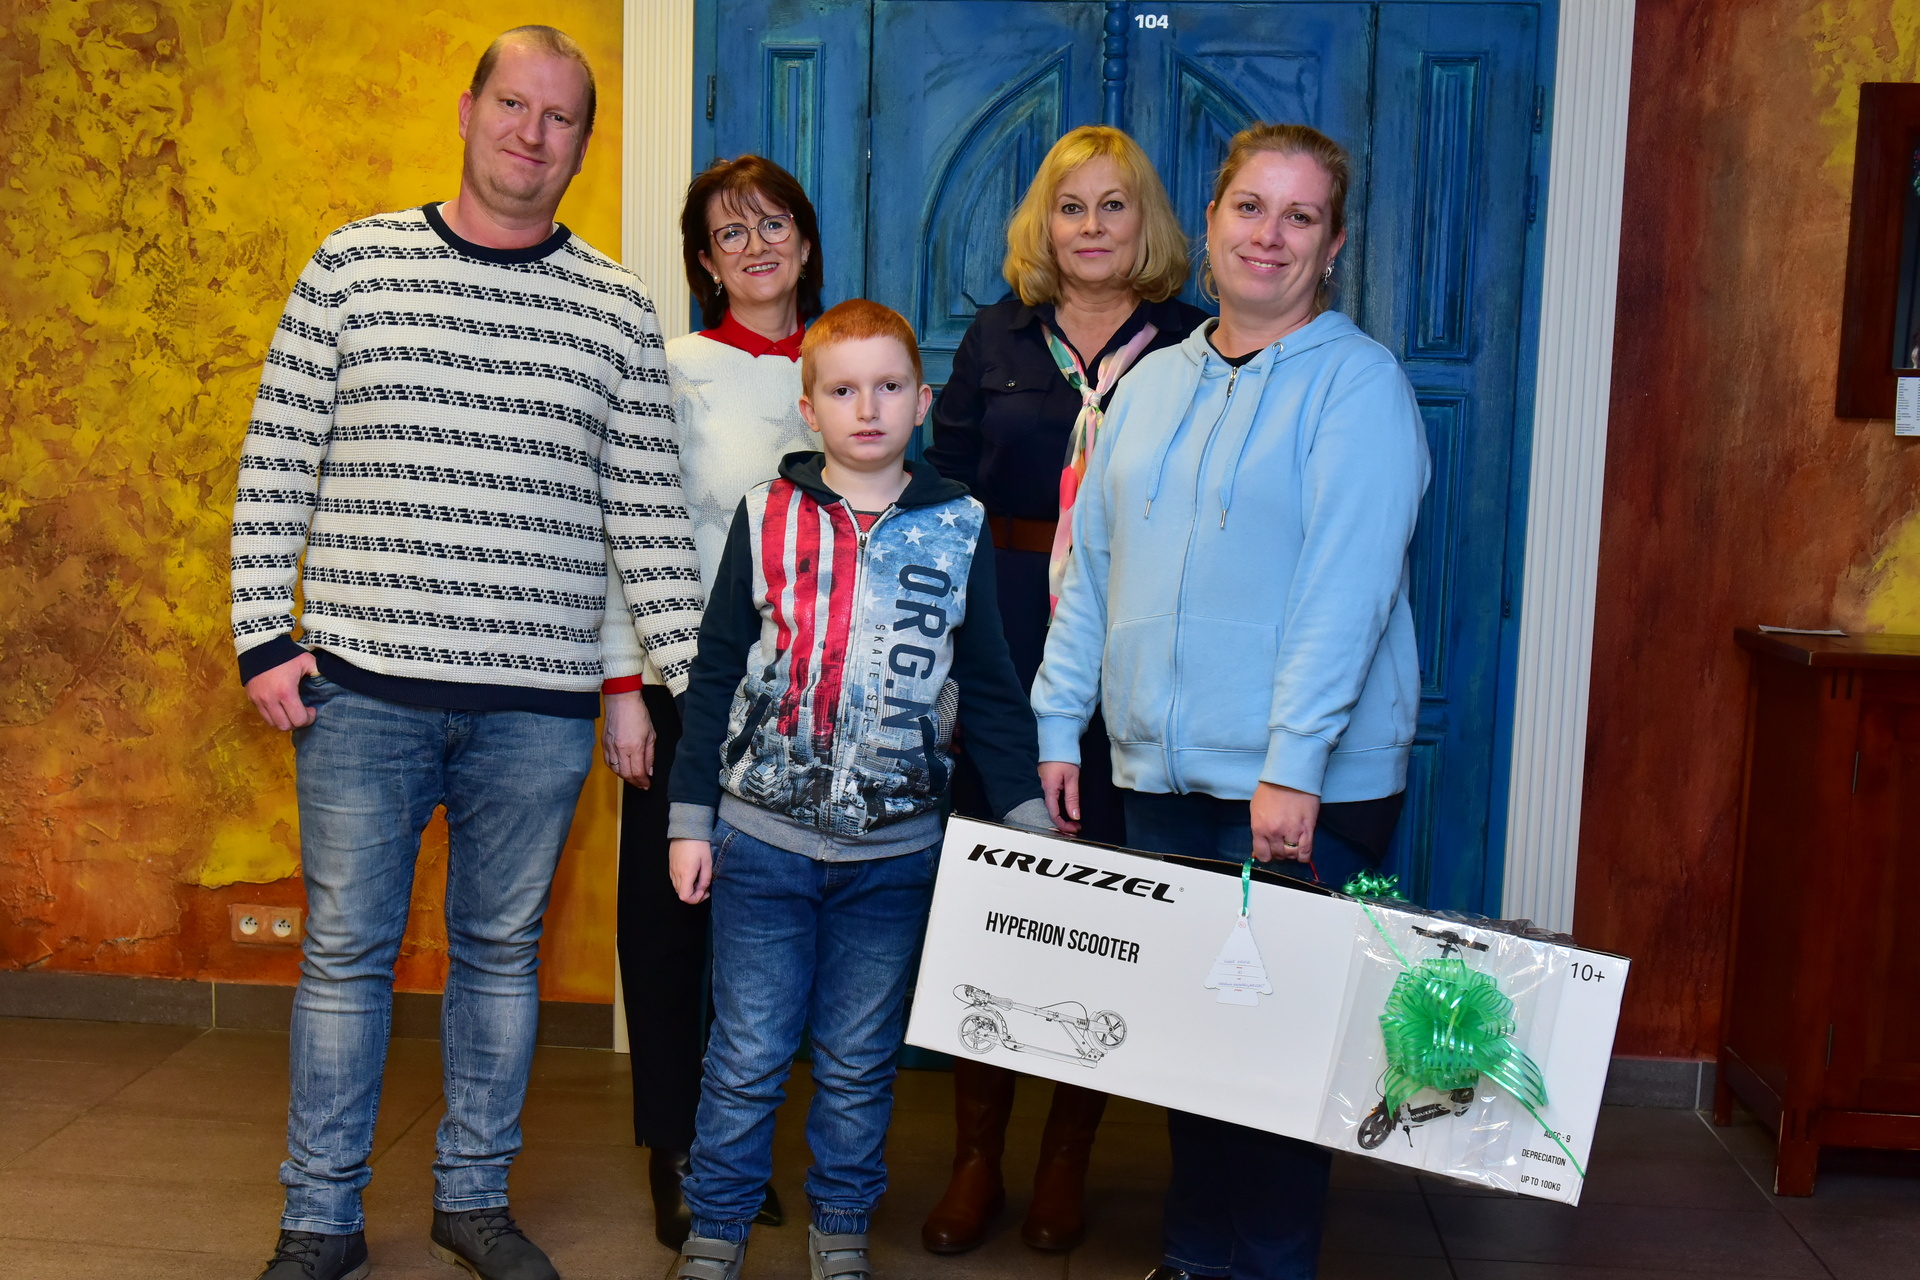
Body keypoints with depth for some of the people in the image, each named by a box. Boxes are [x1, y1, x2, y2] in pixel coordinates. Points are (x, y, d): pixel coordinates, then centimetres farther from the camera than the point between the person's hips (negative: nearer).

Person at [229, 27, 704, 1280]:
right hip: (363, 687, 0)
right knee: (346, 949, 8)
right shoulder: (355, 265, 3)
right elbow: (277, 464, 5)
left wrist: (678, 678, 0)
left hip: (538, 704, 1)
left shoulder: (617, 307, 5)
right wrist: (263, 636, -1)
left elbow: (649, 508, 4)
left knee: (503, 948, 12)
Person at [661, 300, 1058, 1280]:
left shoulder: (957, 529, 2)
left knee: (859, 1062, 12)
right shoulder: (767, 516, 1)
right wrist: (690, 820, 2)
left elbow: (991, 689, 7)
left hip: (895, 848, 1)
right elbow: (715, 675, 4)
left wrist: (1029, 823, 3)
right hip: (761, 839, -1)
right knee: (746, 1060, 6)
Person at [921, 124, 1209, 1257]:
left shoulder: (1191, 345, 4)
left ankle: (1068, 1159, 22)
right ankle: (977, 1156, 18)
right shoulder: (997, 341, 11)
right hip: (1000, 651, 2)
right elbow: (944, 492, 9)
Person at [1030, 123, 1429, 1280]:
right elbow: (1092, 565, 15)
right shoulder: (1155, 383, 14)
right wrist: (1059, 724, 9)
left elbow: (1346, 586, -15)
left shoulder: (1358, 381, -5)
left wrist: (1291, 767, -21)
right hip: (1161, 771, 6)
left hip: (1301, 787, -5)